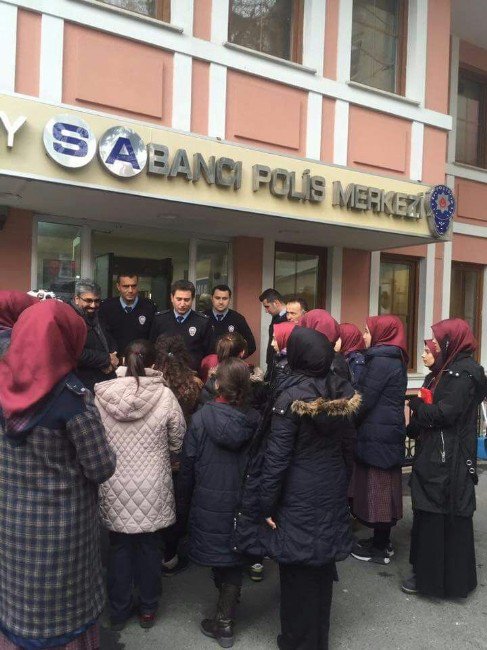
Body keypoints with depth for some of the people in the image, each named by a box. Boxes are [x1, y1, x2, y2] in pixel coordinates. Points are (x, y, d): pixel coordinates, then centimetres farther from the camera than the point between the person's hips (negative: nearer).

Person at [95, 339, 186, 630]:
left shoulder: (101, 395, -11)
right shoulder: (164, 395, -15)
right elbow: (178, 442, -4)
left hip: (115, 488, 1)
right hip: (152, 488, -1)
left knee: (119, 546, 18)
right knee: (149, 546, 17)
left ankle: (119, 611, 33)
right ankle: (148, 609, 33)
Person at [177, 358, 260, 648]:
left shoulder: (201, 418, -15)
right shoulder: (255, 420, -10)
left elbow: (188, 464, -7)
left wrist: (184, 502, 7)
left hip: (208, 504, -1)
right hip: (242, 503, 1)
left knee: (217, 558, 17)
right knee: (234, 562, 17)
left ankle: (224, 619, 35)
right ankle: (225, 621, 24)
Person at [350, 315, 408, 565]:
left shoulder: (381, 361, -16)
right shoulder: (394, 358, 12)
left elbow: (366, 400, -17)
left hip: (377, 435, -9)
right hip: (389, 432, 9)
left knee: (377, 489, 0)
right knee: (384, 488, 16)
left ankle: (379, 548, 11)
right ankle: (382, 541, 27)